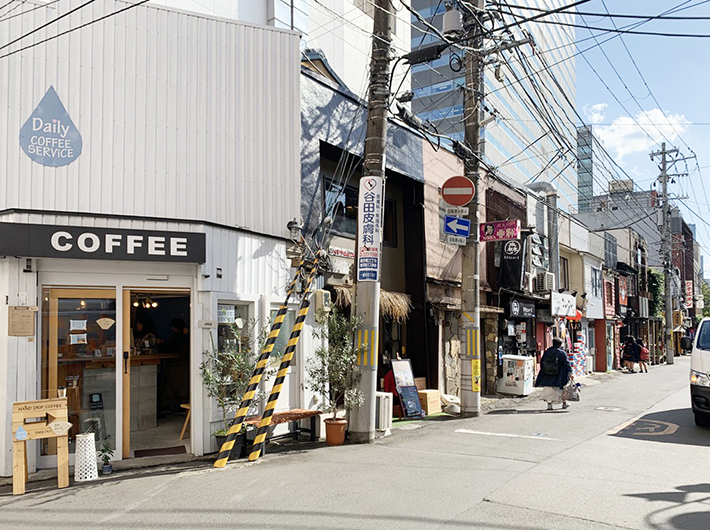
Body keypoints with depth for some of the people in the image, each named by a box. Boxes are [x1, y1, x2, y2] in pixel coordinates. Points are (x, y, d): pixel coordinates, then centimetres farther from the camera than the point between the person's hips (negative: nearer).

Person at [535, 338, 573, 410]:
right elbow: (566, 363, -9)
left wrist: (543, 370, 18)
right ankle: (564, 403, 26)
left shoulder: (547, 351, 4)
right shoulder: (562, 353, -8)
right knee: (562, 388, 14)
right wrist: (570, 372, -5)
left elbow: (542, 362, 9)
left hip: (547, 374, 2)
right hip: (559, 374, -2)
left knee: (548, 388, 5)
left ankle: (549, 403, -4)